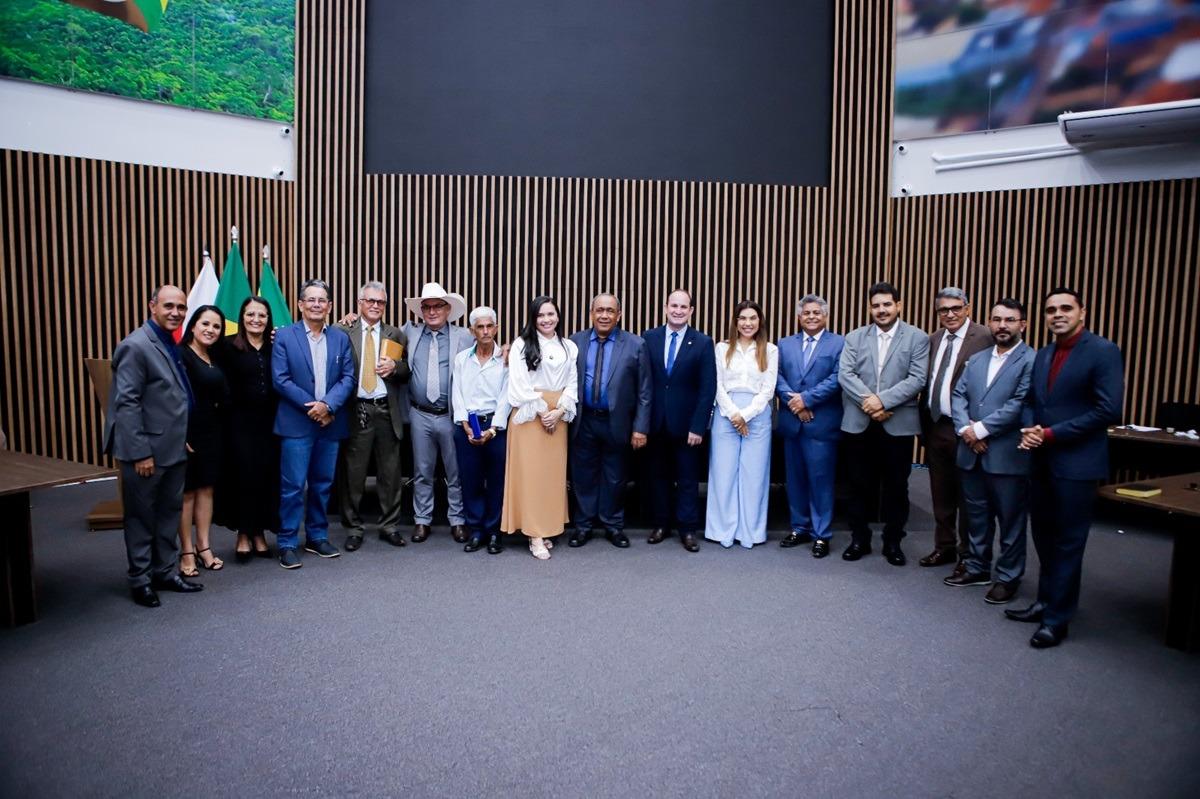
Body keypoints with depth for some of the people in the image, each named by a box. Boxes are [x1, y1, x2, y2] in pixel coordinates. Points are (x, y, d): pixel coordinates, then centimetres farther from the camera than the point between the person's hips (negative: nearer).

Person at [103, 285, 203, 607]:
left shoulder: (171, 344, 10)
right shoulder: (136, 346, -15)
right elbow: (125, 403, -18)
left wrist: (184, 439, 12)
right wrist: (140, 453, -20)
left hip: (173, 447, 8)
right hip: (147, 450, -8)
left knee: (170, 512, 16)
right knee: (142, 516, 6)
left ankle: (165, 572, 28)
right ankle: (140, 580, 20)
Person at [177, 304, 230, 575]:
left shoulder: (215, 358, 12)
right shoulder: (180, 354, -11)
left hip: (212, 432, 7)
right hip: (187, 432, -7)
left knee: (206, 488, 11)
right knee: (186, 491, 2)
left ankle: (204, 547, 20)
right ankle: (187, 551, 12)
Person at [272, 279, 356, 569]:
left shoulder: (341, 338, 8)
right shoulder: (284, 336, -1)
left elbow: (348, 378, 2)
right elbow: (280, 379, -7)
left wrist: (327, 405, -13)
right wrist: (312, 407, -12)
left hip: (330, 422, 4)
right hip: (296, 423, -3)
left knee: (323, 483, 12)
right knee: (293, 486, -2)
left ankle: (317, 537, 24)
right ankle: (288, 543, 8)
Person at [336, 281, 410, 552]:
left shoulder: (395, 335, 11)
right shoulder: (343, 332, 3)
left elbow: (406, 371, 11)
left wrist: (394, 366, -8)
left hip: (386, 411, 2)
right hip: (355, 410, -2)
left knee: (390, 473, 8)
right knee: (353, 473, 5)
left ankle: (389, 526, 21)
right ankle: (353, 528, 19)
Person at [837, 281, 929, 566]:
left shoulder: (917, 338, 2)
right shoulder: (855, 337, 7)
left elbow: (917, 379, -9)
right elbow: (845, 374, -3)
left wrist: (882, 399, -18)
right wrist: (867, 401, -16)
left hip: (898, 423, -1)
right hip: (859, 423, 2)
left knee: (896, 487, 8)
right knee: (861, 485, 10)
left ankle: (893, 542, 22)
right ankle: (859, 539, 23)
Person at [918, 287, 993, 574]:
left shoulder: (983, 337, -12)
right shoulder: (934, 339, 11)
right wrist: (924, 423, 10)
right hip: (935, 427, 7)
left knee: (966, 496, 7)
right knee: (941, 495, 16)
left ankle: (967, 554, 21)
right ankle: (944, 547, 30)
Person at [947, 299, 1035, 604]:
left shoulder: (1032, 361, -8)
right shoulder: (976, 359, 14)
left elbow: (1019, 405, -17)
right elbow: (958, 395, 7)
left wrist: (981, 429, -15)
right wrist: (965, 429, -9)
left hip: (1007, 455, -6)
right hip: (972, 452, 6)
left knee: (1010, 520, 6)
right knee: (976, 515, 17)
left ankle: (1008, 577, 20)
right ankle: (977, 568, 31)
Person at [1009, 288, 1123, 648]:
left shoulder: (1103, 352, -10)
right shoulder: (1043, 354, 12)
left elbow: (1108, 411, -17)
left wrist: (1051, 434, -17)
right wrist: (1032, 431, -5)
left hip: (1077, 463, -7)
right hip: (1043, 460, 7)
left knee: (1068, 543, 3)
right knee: (1044, 536, 15)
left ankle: (1057, 619, 14)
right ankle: (1046, 602, 31)